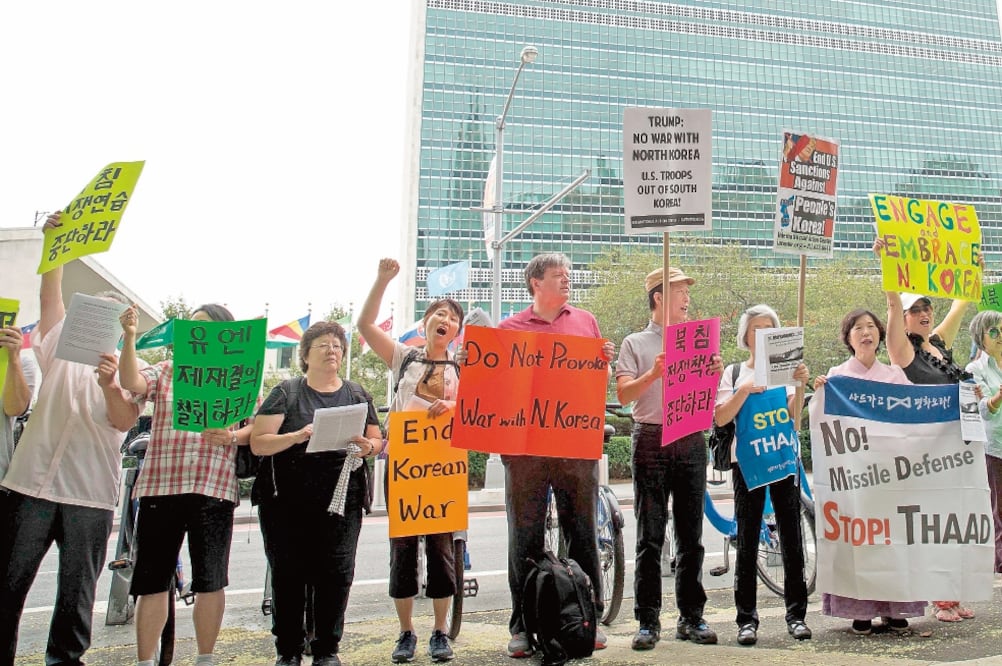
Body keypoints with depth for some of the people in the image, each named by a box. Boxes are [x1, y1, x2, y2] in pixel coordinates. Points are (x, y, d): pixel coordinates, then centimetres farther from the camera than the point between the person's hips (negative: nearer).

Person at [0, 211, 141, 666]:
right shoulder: (61, 351, 12)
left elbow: (125, 421, -13)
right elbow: (50, 296, 2)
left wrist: (110, 385, -33)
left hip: (91, 494, -1)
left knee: (78, 588, 5)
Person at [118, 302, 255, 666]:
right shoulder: (165, 371, 11)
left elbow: (256, 428, 5)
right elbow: (131, 382, -9)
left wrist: (232, 437, -15)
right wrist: (129, 337, -20)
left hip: (214, 489, -1)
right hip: (160, 486, 1)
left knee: (210, 582, 4)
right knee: (152, 581, 5)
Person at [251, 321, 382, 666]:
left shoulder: (357, 395, 13)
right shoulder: (286, 392, 4)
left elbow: (377, 441, 14)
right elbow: (258, 443, -4)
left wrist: (367, 447, -10)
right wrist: (298, 436, -20)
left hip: (340, 500, 2)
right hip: (287, 503, -1)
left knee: (336, 574, 1)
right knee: (288, 575, 3)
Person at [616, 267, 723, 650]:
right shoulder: (636, 343, 5)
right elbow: (623, 394, -6)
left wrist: (715, 375, -8)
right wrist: (654, 373, -21)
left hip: (690, 442, 3)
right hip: (651, 440, -3)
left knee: (691, 536, 8)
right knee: (650, 537, 1)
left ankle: (691, 618, 19)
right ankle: (648, 622, 8)